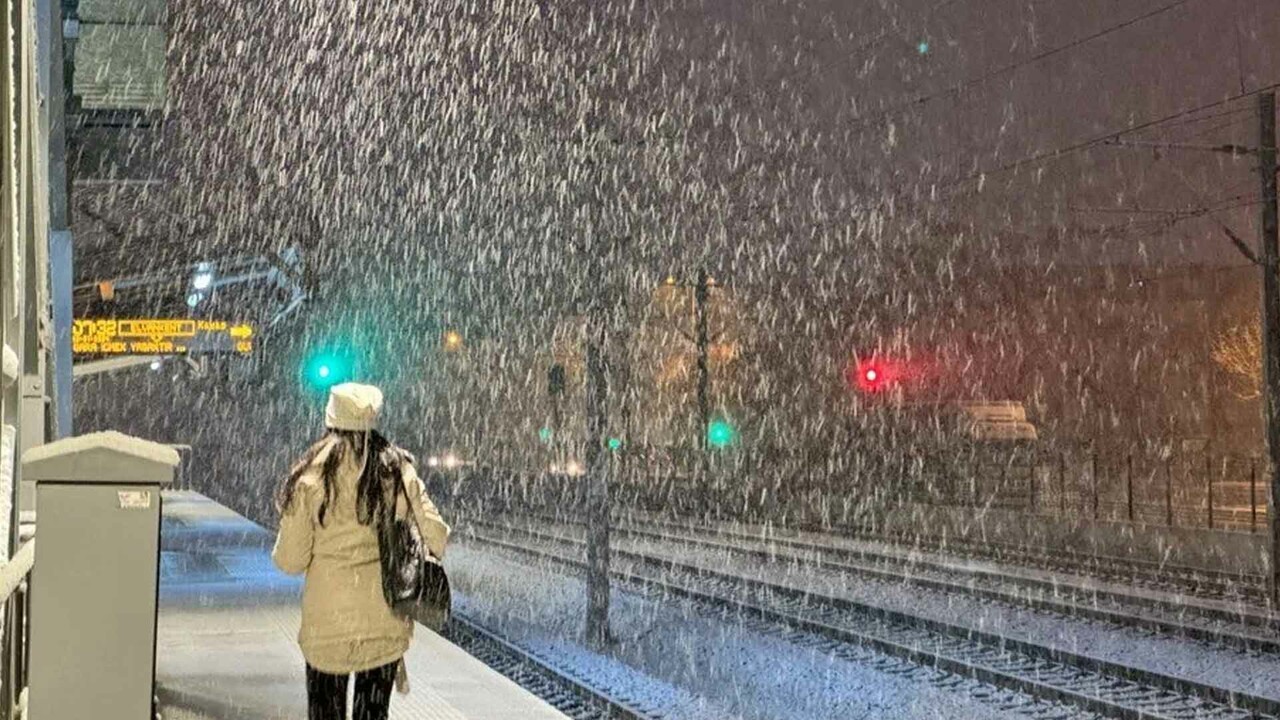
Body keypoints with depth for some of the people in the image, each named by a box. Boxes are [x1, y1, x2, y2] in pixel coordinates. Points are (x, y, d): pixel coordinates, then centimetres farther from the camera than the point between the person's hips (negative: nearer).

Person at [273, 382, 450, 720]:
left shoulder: (312, 475, -8)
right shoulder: (398, 470, -2)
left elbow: (291, 560, -8)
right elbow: (437, 539, -4)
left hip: (327, 623, -2)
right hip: (386, 623, 2)